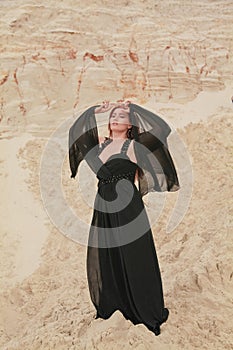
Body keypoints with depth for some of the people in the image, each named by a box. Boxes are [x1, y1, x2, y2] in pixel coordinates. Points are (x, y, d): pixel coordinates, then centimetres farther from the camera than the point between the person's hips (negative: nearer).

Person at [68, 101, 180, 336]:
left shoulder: (132, 146, -6)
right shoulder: (101, 143, 10)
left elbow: (161, 129, -17)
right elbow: (78, 129, 20)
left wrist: (134, 109, -9)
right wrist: (96, 110, 11)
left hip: (127, 208, -6)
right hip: (103, 209, 6)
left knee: (133, 259, 5)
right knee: (104, 259, 16)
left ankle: (148, 311, 23)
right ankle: (109, 304, 37)